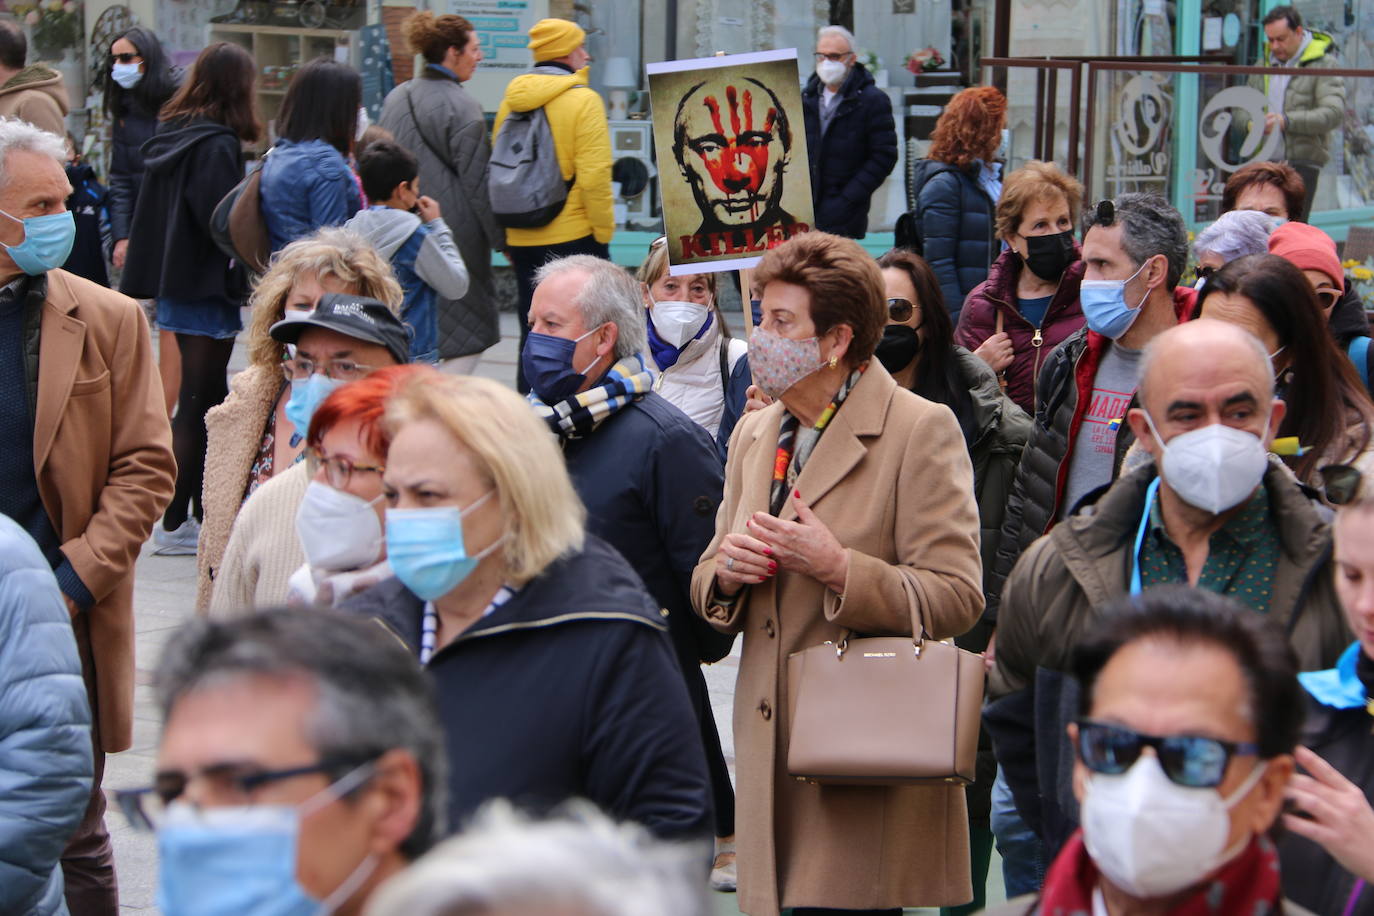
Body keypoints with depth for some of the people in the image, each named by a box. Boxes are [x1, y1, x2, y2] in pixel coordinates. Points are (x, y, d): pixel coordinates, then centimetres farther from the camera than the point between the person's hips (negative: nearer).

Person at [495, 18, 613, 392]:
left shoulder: (511, 100, 8)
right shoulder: (583, 99, -10)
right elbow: (594, 175, -16)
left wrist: (505, 238, 19)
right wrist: (604, 229, -6)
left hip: (521, 239, 6)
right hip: (575, 236, -6)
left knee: (533, 333, 11)